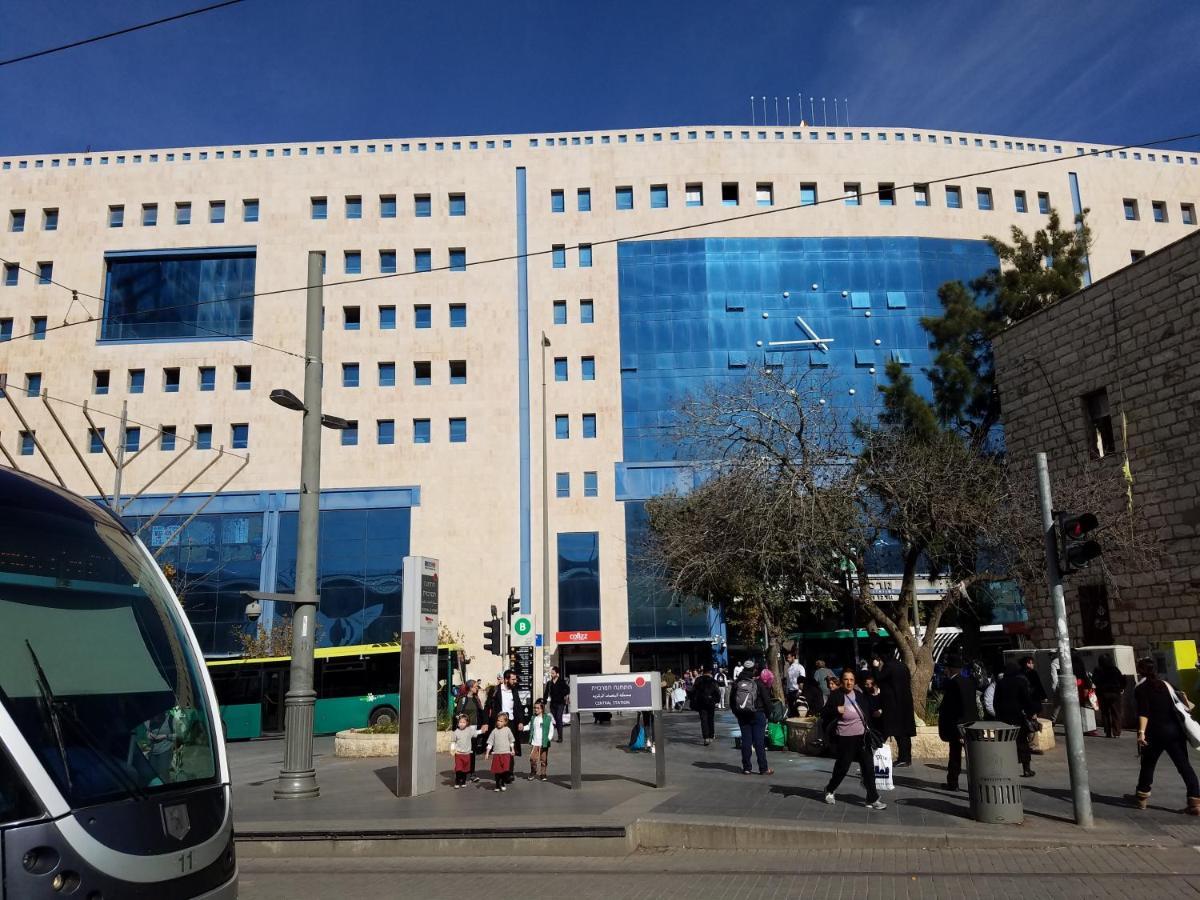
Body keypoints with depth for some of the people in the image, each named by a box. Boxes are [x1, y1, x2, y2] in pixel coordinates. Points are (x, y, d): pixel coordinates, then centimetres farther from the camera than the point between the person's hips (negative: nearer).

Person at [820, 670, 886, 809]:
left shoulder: (860, 694, 6)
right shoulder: (836, 695, -7)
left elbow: (868, 712, 21)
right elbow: (824, 715, -8)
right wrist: (836, 710, -23)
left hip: (862, 736, 4)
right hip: (846, 738, -4)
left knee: (868, 767, 2)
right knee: (842, 767, 6)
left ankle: (873, 799, 10)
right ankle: (829, 790, 30)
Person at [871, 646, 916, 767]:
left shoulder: (888, 666, -14)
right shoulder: (902, 666, 10)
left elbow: (878, 679, -11)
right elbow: (908, 683, 14)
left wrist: (876, 667, 0)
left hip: (893, 704, -8)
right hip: (905, 702, 8)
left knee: (898, 732, -4)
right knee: (905, 731, 11)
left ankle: (903, 758, -5)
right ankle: (907, 758, 16)